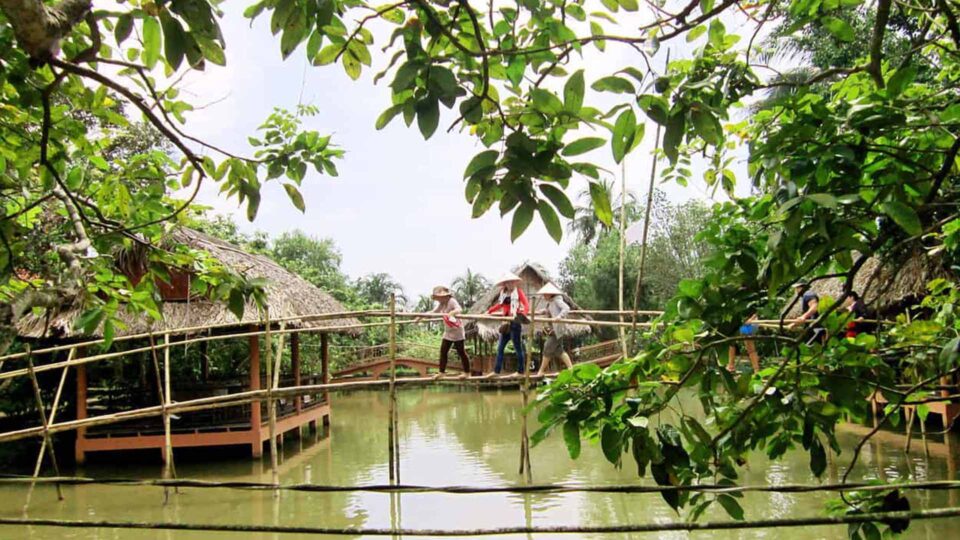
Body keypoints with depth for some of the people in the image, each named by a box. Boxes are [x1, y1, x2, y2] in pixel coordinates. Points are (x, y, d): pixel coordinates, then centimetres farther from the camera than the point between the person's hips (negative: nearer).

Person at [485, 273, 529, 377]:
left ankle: (520, 371, 10)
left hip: (515, 323, -7)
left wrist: (523, 314, -33)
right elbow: (499, 305, 26)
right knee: (500, 348, 8)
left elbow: (527, 305, -15)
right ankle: (496, 371, 14)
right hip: (506, 323, 7)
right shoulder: (503, 293, 12)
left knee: (518, 348, 1)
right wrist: (488, 311, 19)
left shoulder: (518, 291, -4)